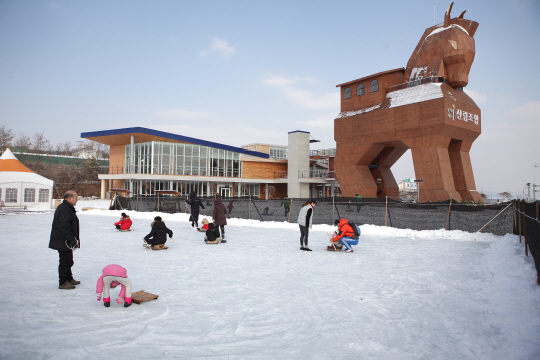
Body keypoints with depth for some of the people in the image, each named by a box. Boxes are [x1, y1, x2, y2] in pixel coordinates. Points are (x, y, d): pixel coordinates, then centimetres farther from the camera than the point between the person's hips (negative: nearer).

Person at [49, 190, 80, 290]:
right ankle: (63, 283, 5)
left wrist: (74, 239, 24)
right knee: (65, 261, -3)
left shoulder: (68, 208, 16)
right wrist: (71, 239, -24)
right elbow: (64, 227, -26)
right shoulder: (64, 209, -20)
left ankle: (69, 279, 33)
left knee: (68, 261, 20)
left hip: (65, 241, 11)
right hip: (63, 242, -11)